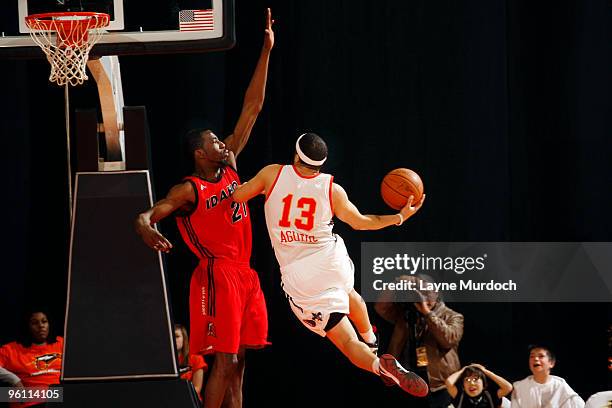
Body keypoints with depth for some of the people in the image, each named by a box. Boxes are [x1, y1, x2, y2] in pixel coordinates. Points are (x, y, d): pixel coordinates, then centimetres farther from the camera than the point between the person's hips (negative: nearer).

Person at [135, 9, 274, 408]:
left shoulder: (229, 165, 12)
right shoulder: (189, 190, -9)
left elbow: (252, 108, 12)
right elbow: (146, 215, -21)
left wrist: (266, 52, 9)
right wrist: (146, 228, -47)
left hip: (244, 275, 8)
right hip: (217, 275, -8)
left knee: (237, 364, 8)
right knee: (224, 361, -12)